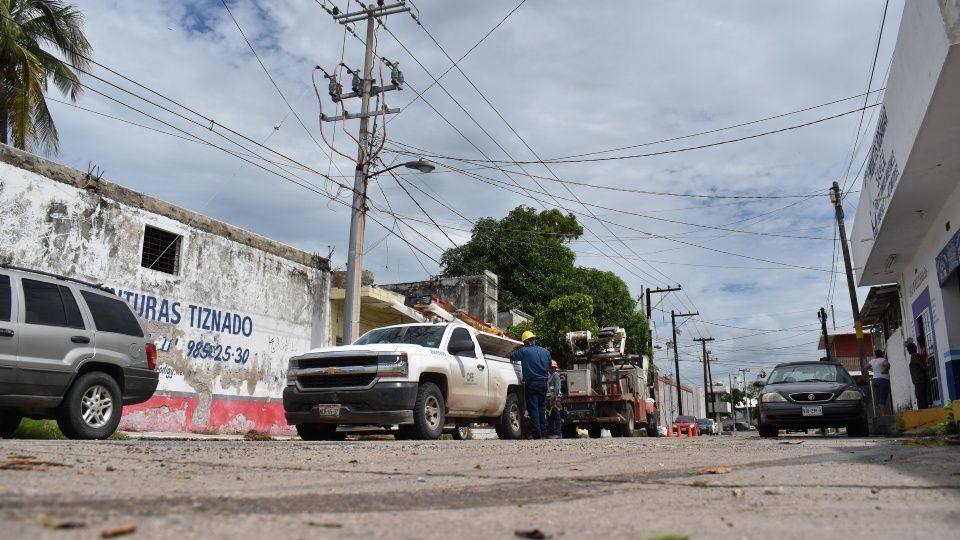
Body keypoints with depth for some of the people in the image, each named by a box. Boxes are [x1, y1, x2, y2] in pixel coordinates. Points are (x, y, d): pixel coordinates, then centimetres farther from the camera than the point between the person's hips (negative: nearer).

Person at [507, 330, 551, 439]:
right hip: (543, 383, 5)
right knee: (542, 408, 12)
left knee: (533, 409, -2)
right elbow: (549, 367, 17)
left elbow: (509, 357, -4)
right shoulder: (545, 351, 9)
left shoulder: (524, 351, -7)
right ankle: (542, 433, 13)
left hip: (531, 384, -4)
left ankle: (537, 434, -4)